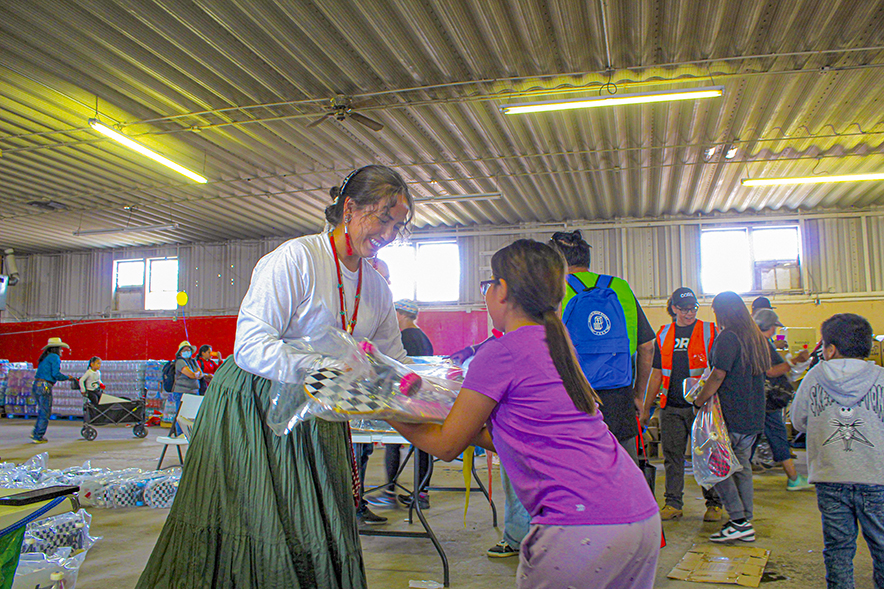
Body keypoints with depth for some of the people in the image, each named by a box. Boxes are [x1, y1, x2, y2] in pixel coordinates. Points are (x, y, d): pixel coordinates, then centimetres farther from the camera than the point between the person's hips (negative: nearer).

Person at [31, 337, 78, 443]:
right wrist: (69, 378, -1)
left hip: (36, 385, 9)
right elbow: (56, 374, -14)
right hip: (45, 386, -9)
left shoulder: (45, 358, 20)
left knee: (42, 411, 20)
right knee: (45, 413, -1)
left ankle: (35, 433, 20)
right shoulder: (55, 357, -6)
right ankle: (38, 437, 1)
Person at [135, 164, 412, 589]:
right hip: (251, 408, -6)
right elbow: (251, 345, -21)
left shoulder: (377, 289, 8)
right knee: (246, 534, -3)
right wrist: (317, 369, -35)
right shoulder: (296, 257, -14)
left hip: (314, 420, 6)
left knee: (315, 538, 4)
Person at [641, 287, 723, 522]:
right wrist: (646, 408, 14)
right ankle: (673, 503, 16)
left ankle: (714, 503, 15)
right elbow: (656, 373, 15)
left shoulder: (709, 332, 2)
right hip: (671, 406, 3)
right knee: (672, 456, 6)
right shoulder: (664, 335, 12)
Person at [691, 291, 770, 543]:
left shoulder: (728, 337, -14)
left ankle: (738, 520, -3)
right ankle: (746, 523, 18)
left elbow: (718, 375, -19)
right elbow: (766, 370, 22)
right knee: (741, 465, 14)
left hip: (732, 416, -9)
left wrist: (699, 400, -7)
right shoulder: (756, 337, 12)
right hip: (753, 416, 9)